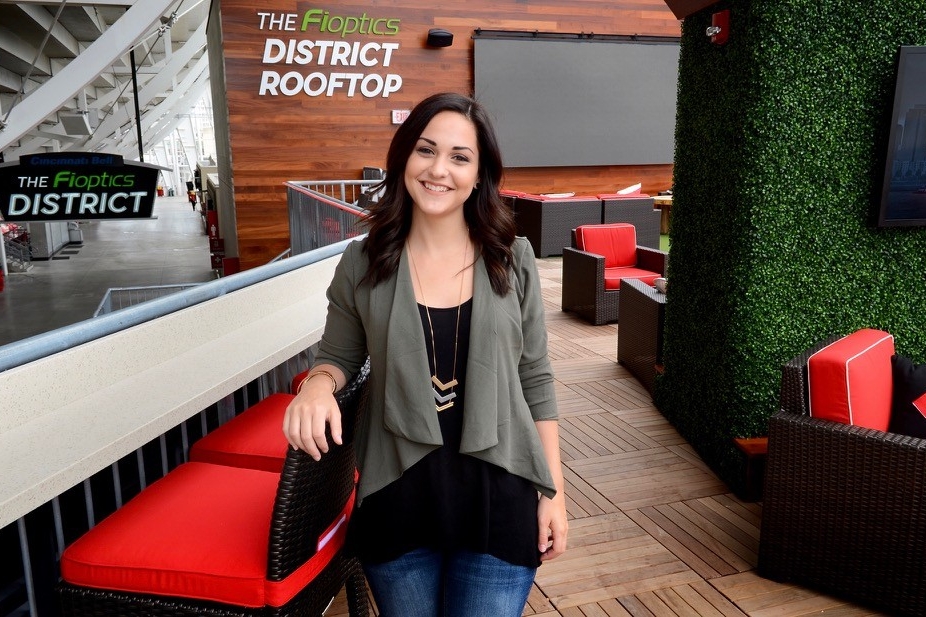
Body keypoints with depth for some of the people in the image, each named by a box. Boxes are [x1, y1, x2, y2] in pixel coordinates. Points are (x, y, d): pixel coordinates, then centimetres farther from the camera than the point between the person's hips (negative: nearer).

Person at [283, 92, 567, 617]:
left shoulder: (512, 261, -4)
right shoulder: (363, 264, -5)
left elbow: (536, 381, 1)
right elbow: (338, 357, 8)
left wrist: (554, 491, 1)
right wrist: (319, 384, -16)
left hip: (498, 499, 0)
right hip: (397, 500, 1)